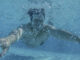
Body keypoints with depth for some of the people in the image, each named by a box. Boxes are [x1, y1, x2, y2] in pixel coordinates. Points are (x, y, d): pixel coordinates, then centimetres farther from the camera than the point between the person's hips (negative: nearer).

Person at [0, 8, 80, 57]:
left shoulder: (47, 28, -44)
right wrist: (8, 40, -102)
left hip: (39, 44, 2)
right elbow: (18, 32, -76)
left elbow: (59, 32, -65)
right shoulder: (25, 27, -50)